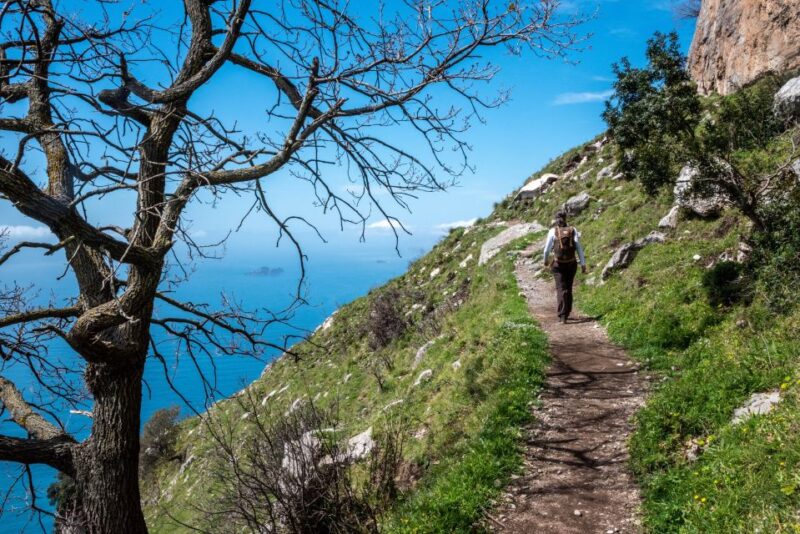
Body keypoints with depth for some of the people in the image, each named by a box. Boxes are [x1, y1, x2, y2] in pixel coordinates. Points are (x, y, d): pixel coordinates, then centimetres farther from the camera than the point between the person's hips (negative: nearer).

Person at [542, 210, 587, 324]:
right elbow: (579, 248, -7)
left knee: (561, 289, -1)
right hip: (571, 264, 2)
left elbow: (547, 249, -1)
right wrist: (583, 264, -6)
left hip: (558, 264, -2)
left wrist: (546, 260, 18)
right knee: (568, 289, 17)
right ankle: (566, 313, 27)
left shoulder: (553, 231, -4)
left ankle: (562, 316, -12)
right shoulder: (573, 230, 0)